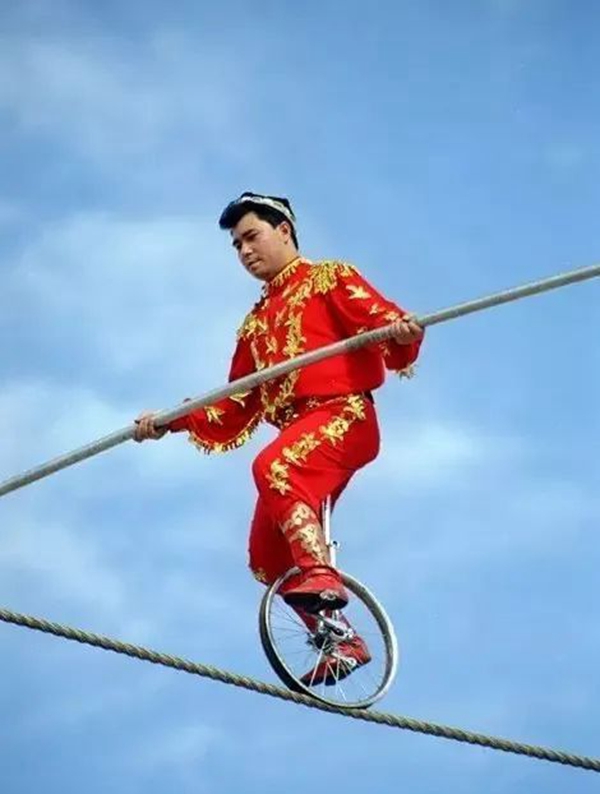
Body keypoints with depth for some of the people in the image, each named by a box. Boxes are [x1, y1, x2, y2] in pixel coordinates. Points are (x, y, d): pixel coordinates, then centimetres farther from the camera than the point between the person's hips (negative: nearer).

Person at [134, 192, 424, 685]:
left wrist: (402, 334, -33)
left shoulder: (328, 279, 9)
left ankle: (321, 574, -46)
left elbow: (382, 318, -9)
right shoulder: (256, 324, 29)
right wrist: (174, 422, 13)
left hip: (343, 415, -8)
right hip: (298, 434, 8)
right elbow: (235, 409, 26)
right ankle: (341, 642, 8)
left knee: (273, 467, -37)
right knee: (267, 556, -1)